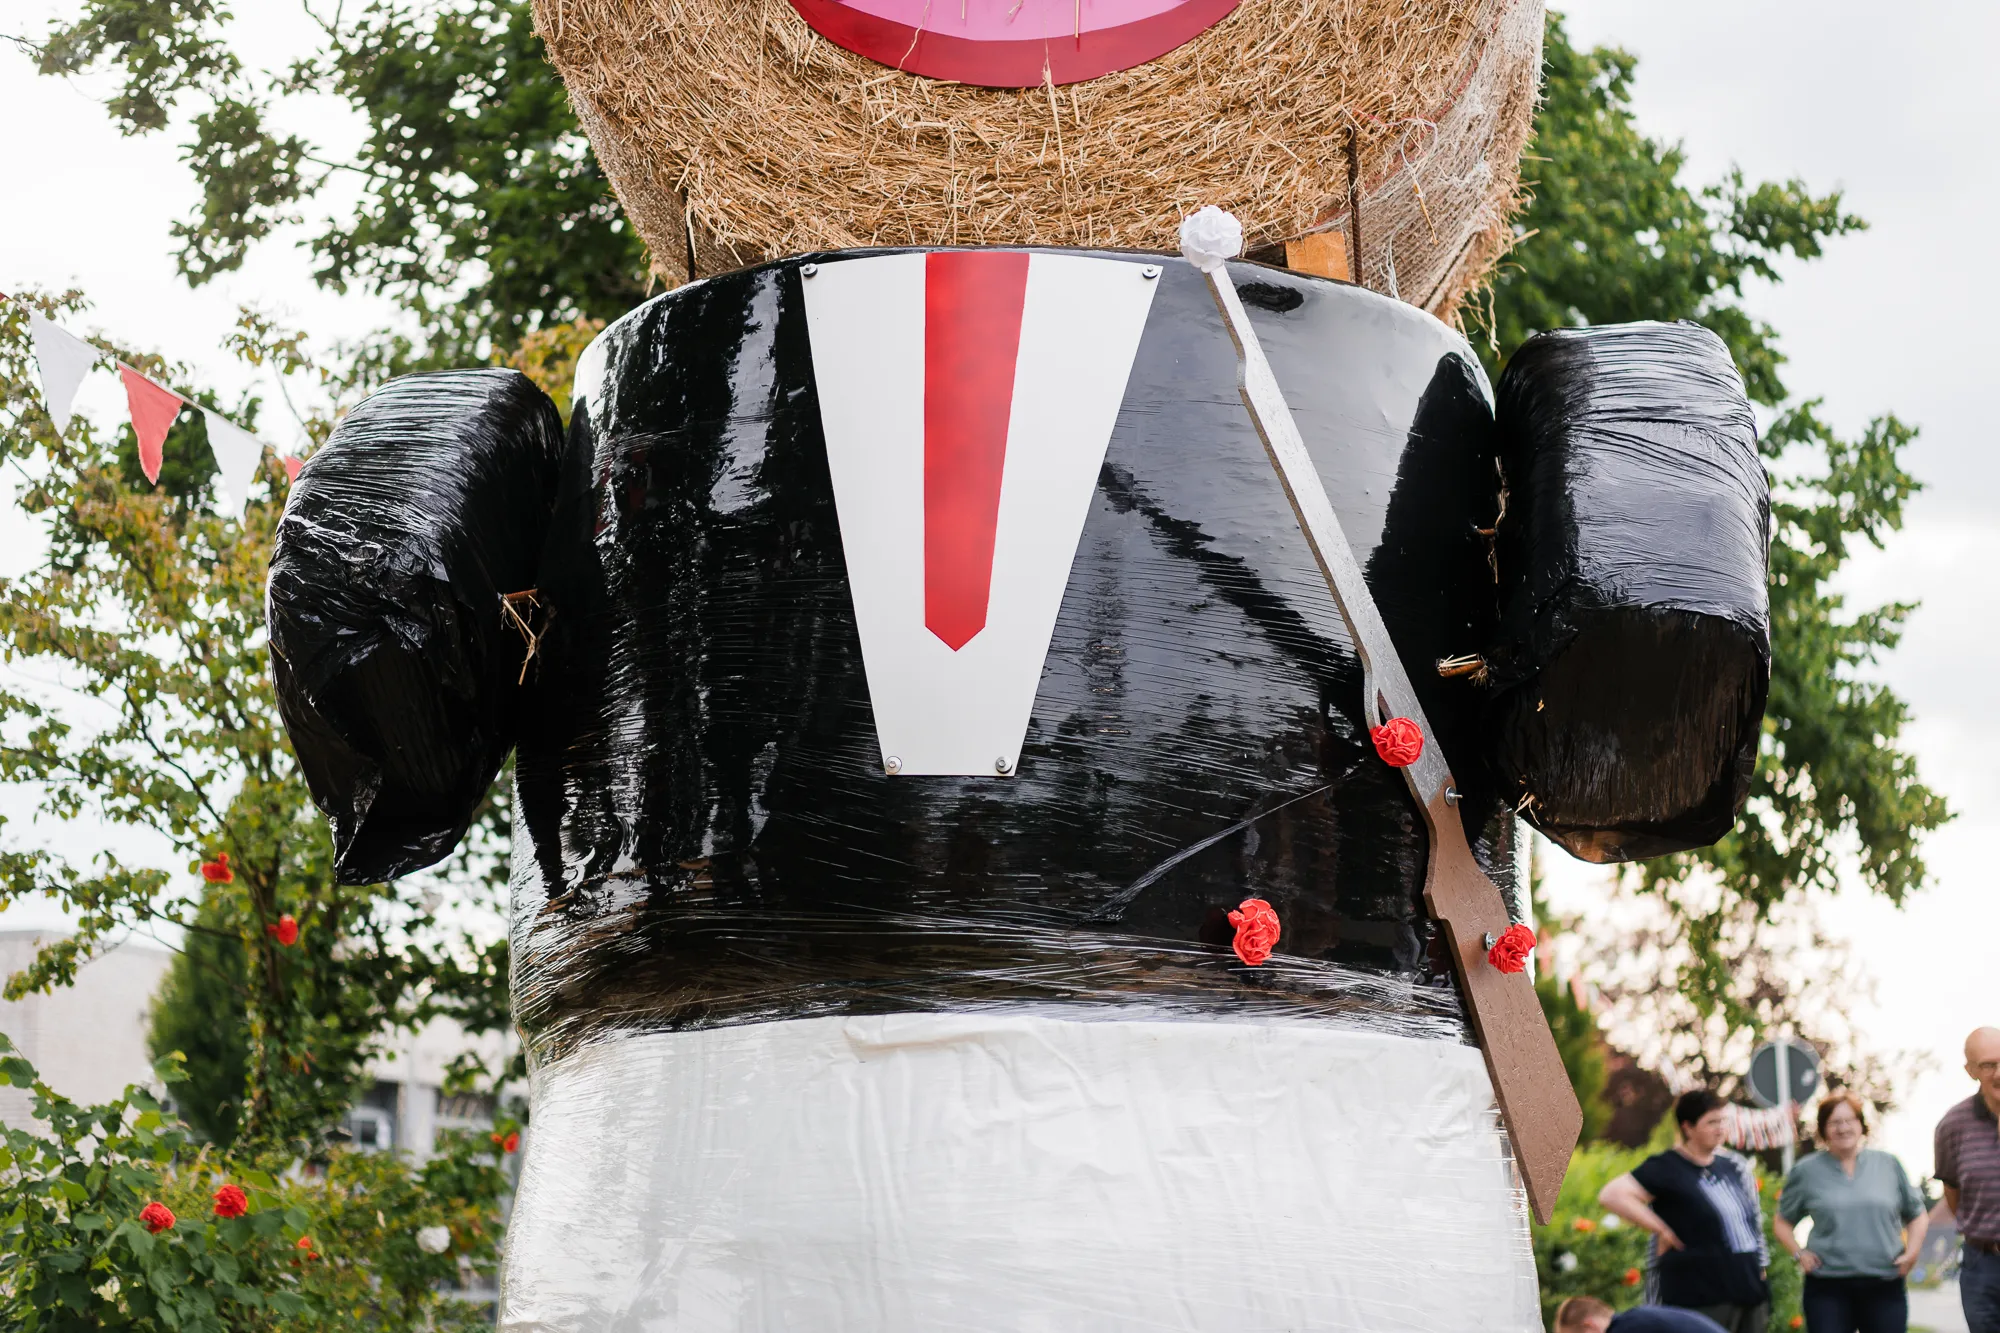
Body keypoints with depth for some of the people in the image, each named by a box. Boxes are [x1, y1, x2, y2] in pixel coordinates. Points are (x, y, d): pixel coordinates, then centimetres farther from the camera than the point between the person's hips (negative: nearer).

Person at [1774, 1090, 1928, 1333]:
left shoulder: (1888, 1165, 8)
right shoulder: (1807, 1171, 5)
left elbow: (1916, 1216, 18)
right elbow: (1782, 1222, 13)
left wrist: (1912, 1251, 2)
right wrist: (1799, 1253, -2)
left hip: (1884, 1287, 1)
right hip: (1829, 1288, -1)